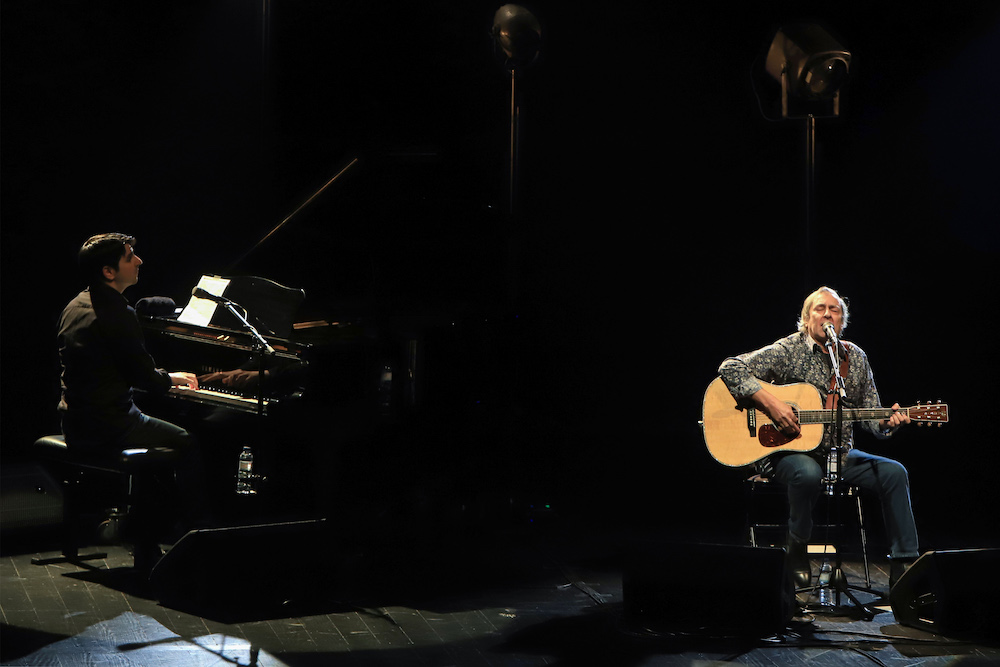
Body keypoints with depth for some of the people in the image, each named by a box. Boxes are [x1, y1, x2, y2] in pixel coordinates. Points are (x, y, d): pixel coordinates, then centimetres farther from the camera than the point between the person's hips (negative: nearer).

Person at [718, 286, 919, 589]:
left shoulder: (855, 357, 11)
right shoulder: (788, 350, -4)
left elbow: (869, 416, 13)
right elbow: (731, 368, -12)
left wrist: (888, 422, -12)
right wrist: (771, 403, -22)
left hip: (840, 453, 5)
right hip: (788, 451, -5)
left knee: (893, 472, -17)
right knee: (808, 474, -39)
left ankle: (903, 565, -12)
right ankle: (796, 550, -12)